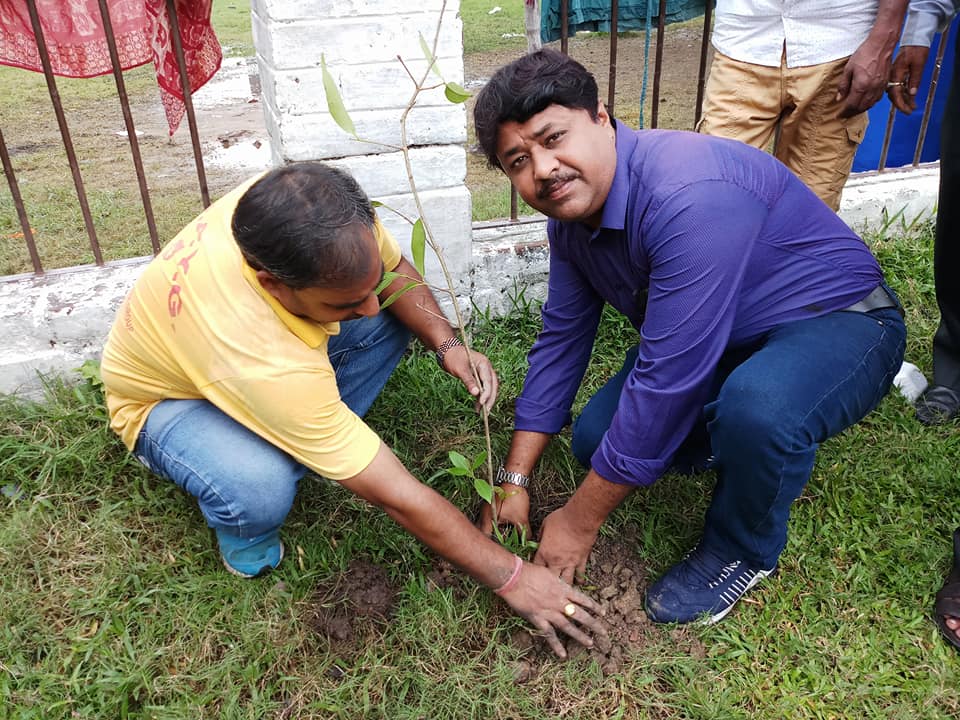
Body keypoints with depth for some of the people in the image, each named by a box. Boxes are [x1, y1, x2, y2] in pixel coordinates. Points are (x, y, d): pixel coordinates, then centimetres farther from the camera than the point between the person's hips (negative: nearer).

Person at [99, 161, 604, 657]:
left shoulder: (321, 216, -30)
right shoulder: (262, 358, -45)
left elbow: (394, 270, -7)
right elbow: (398, 497, -38)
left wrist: (447, 344, -25)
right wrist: (510, 578, -28)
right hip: (165, 399, -6)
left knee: (393, 319, -13)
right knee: (258, 490, -38)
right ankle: (244, 539, -1)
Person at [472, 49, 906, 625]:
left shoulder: (689, 194, -35)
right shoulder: (571, 209, -7)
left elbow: (664, 379, -35)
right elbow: (561, 339, 0)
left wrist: (580, 522, -24)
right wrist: (514, 481, -3)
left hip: (837, 321, -7)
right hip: (721, 341, 8)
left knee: (756, 407, -39)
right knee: (595, 440, -2)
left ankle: (743, 553, -6)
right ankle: (743, 448, 20)